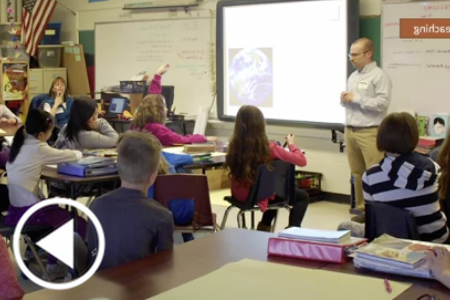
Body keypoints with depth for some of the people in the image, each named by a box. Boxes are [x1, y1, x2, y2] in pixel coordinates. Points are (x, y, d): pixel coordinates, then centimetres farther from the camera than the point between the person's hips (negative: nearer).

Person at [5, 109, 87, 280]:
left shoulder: (20, 143, 9)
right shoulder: (37, 148, -14)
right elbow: (72, 156, -9)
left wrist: (69, 154, 4)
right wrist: (78, 153, 12)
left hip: (14, 208, 9)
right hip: (27, 211, -9)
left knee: (55, 211, 29)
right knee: (79, 224, 0)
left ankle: (52, 265, 31)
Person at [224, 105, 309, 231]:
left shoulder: (234, 146, -14)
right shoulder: (269, 148, -26)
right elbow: (302, 161, -17)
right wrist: (291, 144, 2)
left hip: (239, 195, 6)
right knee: (303, 197, 19)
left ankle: (264, 226, 38)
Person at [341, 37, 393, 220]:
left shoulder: (379, 76, -7)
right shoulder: (353, 76, 17)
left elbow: (382, 103, -18)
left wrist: (356, 98, -15)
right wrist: (344, 99, 2)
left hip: (370, 132, -7)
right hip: (350, 131, 7)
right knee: (357, 173, 10)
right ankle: (362, 208, 18)